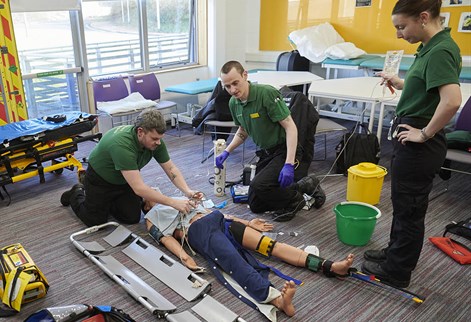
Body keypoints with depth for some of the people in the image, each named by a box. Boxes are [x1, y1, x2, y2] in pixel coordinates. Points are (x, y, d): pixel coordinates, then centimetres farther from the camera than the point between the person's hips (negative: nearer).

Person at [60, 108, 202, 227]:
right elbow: (139, 188, -44)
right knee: (96, 221, 2)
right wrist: (174, 203, -45)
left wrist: (187, 191, -28)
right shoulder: (122, 145, -42)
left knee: (132, 218, 1)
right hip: (100, 180, -6)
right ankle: (77, 194, 29)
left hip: (124, 181, 6)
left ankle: (110, 202, 27)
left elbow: (171, 169, -12)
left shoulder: (155, 141, -21)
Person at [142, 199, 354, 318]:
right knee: (235, 262, -35)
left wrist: (247, 223, 22)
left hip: (217, 219, 6)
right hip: (198, 231, -6)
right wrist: (184, 257, -20)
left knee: (269, 244, -15)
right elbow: (166, 238, 2)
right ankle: (277, 299, -61)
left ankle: (329, 266, -27)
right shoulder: (151, 219, 22)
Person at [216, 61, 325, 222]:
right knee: (255, 206, 11)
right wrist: (226, 152, 7)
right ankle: (303, 186, 21)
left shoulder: (267, 93, -23)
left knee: (258, 185, -31)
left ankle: (294, 199, -1)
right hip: (265, 154, 9)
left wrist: (289, 164, -32)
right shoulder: (233, 103, 1)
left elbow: (290, 127, -24)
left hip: (284, 152, -8)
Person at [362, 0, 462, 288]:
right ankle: (395, 252, 40)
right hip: (411, 142, 10)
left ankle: (397, 272, 22)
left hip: (418, 145, -10)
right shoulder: (432, 47, 9)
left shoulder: (440, 51, -21)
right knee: (403, 203, 22)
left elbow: (452, 100, -33)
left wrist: (425, 133, -22)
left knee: (409, 209, 5)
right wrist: (402, 85, 7)